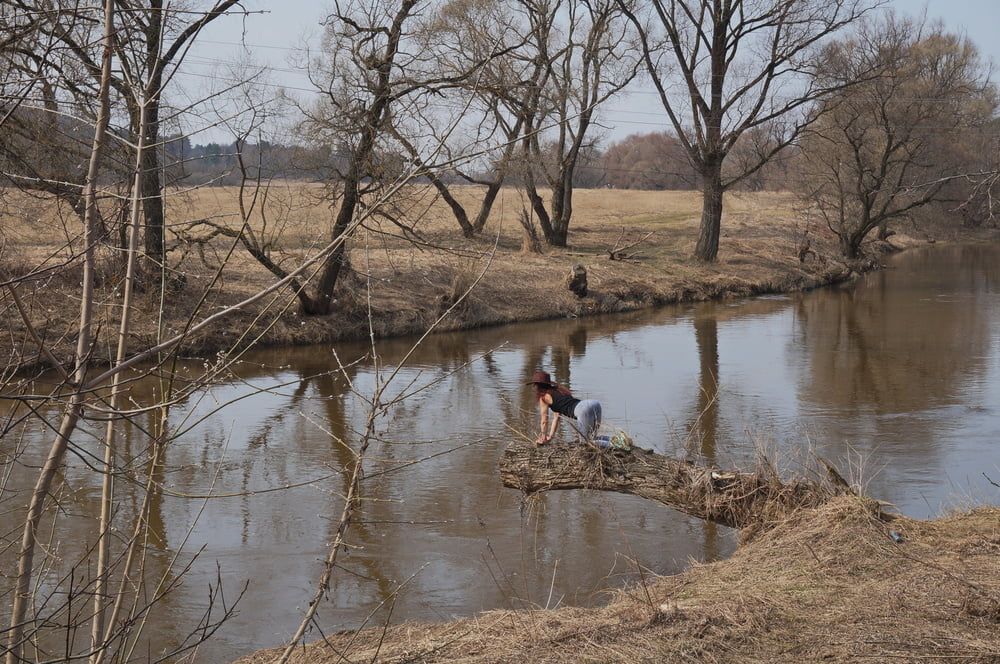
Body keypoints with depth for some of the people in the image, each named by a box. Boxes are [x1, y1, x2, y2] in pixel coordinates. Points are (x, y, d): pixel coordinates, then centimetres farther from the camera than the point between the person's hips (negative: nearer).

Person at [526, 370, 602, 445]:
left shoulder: (544, 397, 10)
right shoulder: (557, 390, 34)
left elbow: (544, 421, 18)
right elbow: (556, 417, 37)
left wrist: (544, 437, 32)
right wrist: (550, 436, 39)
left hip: (583, 409, -8)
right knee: (590, 438, 20)